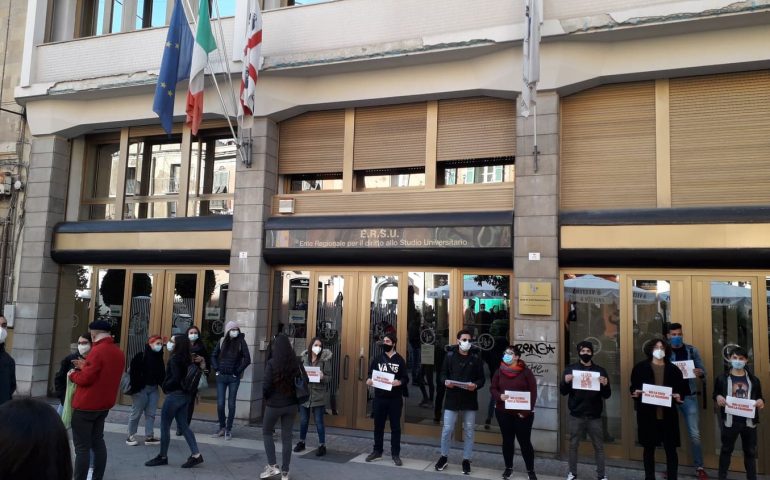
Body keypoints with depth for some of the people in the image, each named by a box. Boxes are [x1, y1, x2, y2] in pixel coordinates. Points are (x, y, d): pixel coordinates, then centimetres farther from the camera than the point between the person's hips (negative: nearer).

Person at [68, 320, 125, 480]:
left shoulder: (97, 351, -19)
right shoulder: (118, 352, 7)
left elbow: (85, 379, -20)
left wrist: (72, 373, -1)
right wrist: (85, 366, 15)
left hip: (86, 406, -8)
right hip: (103, 405, 8)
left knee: (82, 447, -3)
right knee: (98, 442, 17)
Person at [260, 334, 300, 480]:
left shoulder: (272, 363, -14)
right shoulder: (295, 363, -2)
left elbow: (266, 385, -15)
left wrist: (265, 397, 4)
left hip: (274, 404, -3)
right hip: (291, 404, 4)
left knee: (267, 433, 19)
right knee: (287, 438, 10)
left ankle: (273, 466, 13)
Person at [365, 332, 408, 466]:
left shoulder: (399, 359, -1)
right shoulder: (377, 357, 4)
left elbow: (406, 378, -1)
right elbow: (370, 373, 5)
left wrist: (399, 382, -23)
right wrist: (368, 380, -17)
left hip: (395, 399, -2)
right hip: (379, 397, 2)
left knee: (395, 426, 4)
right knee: (378, 425, 12)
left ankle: (395, 454, 13)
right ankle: (377, 451, 26)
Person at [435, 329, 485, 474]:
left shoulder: (476, 357, 0)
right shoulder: (450, 355, 0)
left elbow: (481, 378, 1)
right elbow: (443, 374, 4)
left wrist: (476, 385, -19)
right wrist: (446, 382, -17)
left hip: (470, 400, 1)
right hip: (452, 398, -1)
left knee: (469, 431, 9)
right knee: (447, 429, 3)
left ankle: (466, 460, 24)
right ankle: (444, 457, 22)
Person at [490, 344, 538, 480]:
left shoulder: (526, 372, -6)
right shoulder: (499, 371, 3)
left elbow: (533, 393, -7)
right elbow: (492, 388, 7)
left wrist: (526, 411, -12)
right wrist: (499, 396, -15)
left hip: (522, 414, -3)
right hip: (503, 412, 3)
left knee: (525, 441, 0)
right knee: (507, 440, 11)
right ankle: (508, 467, 25)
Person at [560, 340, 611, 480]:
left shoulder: (600, 370, 3)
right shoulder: (571, 368, 2)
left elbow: (607, 395, 2)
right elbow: (563, 391, -1)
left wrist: (605, 385, -20)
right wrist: (566, 381, -22)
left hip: (594, 417, 0)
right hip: (576, 416, 0)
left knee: (599, 446, 6)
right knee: (573, 445, 9)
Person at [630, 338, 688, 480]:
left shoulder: (673, 369, 8)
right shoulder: (640, 367, 3)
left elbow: (683, 388, 9)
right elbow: (633, 387, 4)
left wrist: (679, 396, -11)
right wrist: (635, 393, -17)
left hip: (667, 414, 1)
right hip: (647, 413, -1)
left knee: (671, 448, 2)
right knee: (649, 448, 9)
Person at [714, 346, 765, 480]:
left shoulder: (753, 379, 6)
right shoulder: (722, 378, 0)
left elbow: (759, 396, 13)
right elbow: (716, 394, 7)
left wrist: (761, 401, -10)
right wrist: (718, 397, -15)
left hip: (749, 421, 2)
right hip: (730, 421, -2)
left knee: (750, 451, 12)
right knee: (726, 449, 10)